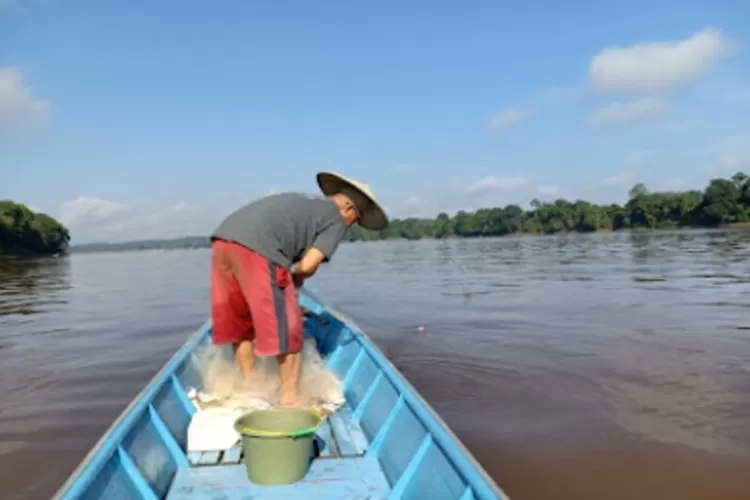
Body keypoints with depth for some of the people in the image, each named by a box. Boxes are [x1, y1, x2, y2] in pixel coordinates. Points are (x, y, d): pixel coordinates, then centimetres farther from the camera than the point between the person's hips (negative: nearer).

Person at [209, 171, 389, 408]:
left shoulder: (302, 201, 32)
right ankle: (290, 397, 15)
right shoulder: (336, 221, 10)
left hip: (222, 239, 9)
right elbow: (308, 265, -1)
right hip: (256, 249, -8)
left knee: (240, 324, 21)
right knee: (287, 328, 6)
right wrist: (295, 280, 20)